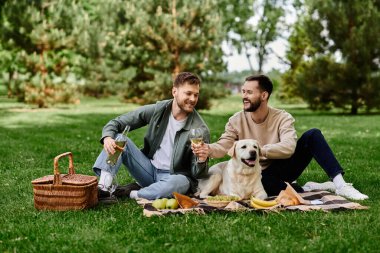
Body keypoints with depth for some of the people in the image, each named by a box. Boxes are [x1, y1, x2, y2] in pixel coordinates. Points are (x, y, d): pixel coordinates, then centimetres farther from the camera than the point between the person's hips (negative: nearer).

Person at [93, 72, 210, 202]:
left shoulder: (200, 130, -13)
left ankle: (131, 194, -21)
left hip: (174, 175, -3)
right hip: (149, 169, 3)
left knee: (180, 182, -39)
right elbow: (117, 122, -3)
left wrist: (201, 161, -36)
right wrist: (107, 137, -26)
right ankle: (103, 187, -31)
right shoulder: (157, 110, -5)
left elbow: (197, 174, -11)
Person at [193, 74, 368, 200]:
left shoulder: (282, 118, -11)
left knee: (313, 135, -20)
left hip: (284, 167, 1)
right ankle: (307, 189, -18)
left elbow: (288, 148, -27)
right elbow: (223, 145, -19)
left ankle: (339, 184, -22)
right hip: (263, 175, -1)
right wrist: (209, 150, -42)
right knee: (264, 184, -41)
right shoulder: (236, 121, -6)